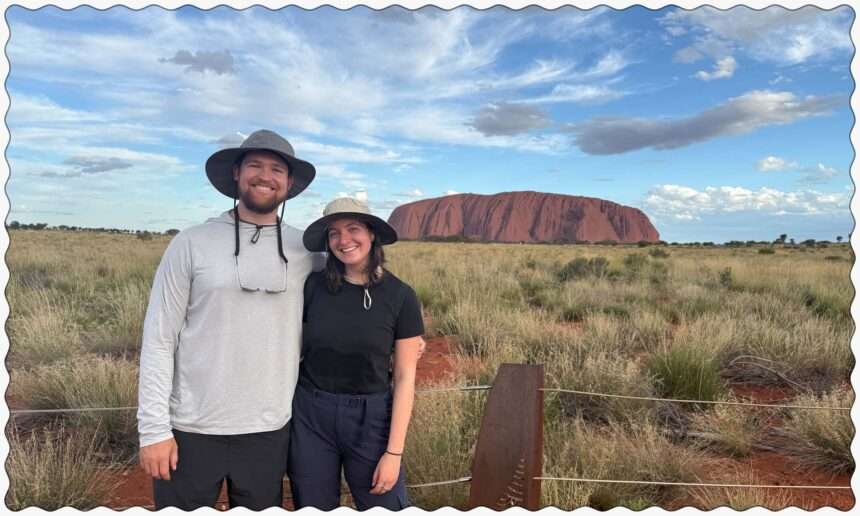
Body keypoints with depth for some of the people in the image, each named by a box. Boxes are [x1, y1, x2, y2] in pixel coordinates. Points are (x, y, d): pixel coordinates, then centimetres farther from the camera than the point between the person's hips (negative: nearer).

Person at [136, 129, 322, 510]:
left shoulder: (306, 252, 1)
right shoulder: (191, 244, -4)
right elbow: (159, 339, -4)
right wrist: (153, 428, -7)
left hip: (269, 431, 2)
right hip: (191, 430, -1)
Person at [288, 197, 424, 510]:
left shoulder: (400, 295, -8)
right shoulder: (313, 286, -4)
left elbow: (405, 378, -6)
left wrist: (394, 451, -9)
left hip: (369, 416, -1)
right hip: (310, 415, 2)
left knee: (386, 505, 3)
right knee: (313, 507, 13)